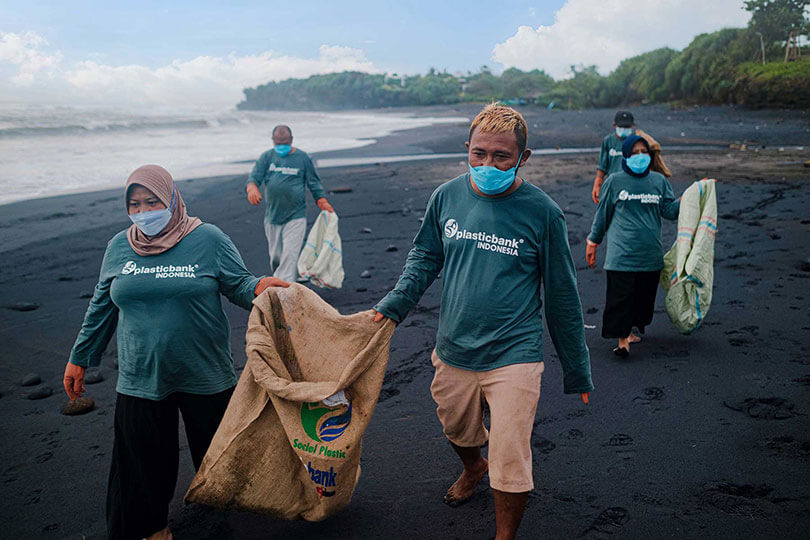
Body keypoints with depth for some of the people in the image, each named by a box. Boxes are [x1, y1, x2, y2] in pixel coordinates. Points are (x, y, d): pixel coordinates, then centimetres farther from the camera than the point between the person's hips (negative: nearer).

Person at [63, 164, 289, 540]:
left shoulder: (208, 239, -6)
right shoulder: (119, 247, 4)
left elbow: (238, 285, -1)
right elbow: (101, 307, 13)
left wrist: (259, 287, -25)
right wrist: (79, 359, 16)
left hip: (206, 377, -1)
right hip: (140, 379, 2)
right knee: (143, 461, 10)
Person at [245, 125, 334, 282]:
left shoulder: (302, 158, 3)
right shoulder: (266, 157, 6)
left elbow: (314, 184, 8)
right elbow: (254, 177, -4)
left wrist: (324, 204, -5)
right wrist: (252, 188, -28)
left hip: (295, 217, -3)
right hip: (272, 216, 3)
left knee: (290, 255, -13)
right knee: (275, 256, 12)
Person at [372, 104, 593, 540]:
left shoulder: (541, 212, -10)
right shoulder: (447, 197, -3)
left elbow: (561, 295, -2)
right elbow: (425, 257, 12)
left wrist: (577, 369, 4)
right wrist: (393, 305, -3)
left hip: (513, 356, -4)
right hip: (453, 351, 4)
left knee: (510, 463, -2)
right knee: (458, 430, 26)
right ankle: (473, 469, 61)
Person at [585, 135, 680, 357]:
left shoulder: (659, 181, 10)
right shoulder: (615, 181, 2)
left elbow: (670, 210, 8)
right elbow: (602, 213, 9)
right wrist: (593, 242, 11)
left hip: (650, 253, 4)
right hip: (622, 251, -3)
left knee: (644, 294, 8)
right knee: (621, 294, -9)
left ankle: (628, 330, 23)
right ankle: (622, 339, -5)